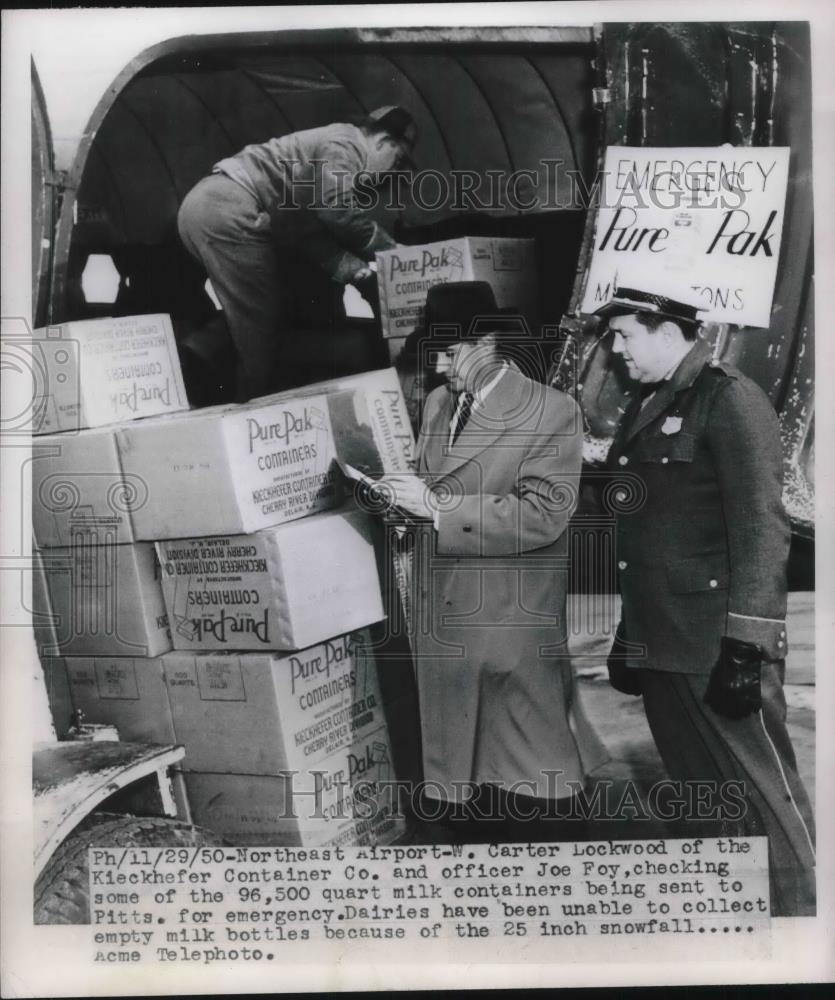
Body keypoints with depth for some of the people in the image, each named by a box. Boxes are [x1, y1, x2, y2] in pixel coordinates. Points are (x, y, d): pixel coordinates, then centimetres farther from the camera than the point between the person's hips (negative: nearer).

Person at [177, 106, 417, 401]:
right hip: (225, 209, -10)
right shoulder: (345, 142, -1)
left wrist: (357, 271, 8)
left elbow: (308, 233, 20)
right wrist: (391, 251, -2)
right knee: (259, 329, -5)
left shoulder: (330, 148, 28)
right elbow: (337, 209, -16)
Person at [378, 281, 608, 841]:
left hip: (512, 629, -6)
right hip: (441, 621, 6)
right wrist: (404, 499, -2)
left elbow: (544, 515, -19)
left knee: (528, 788, 6)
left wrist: (437, 507, -21)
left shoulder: (552, 412, -9)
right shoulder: (438, 403, 11)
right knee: (455, 760, 15)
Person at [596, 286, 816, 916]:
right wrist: (629, 634, 18)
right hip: (660, 641, 8)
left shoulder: (731, 399, -10)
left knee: (763, 790, 1)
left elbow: (761, 528, -16)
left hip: (716, 644, -8)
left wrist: (745, 647, -19)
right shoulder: (646, 406, 15)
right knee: (704, 790, 17)